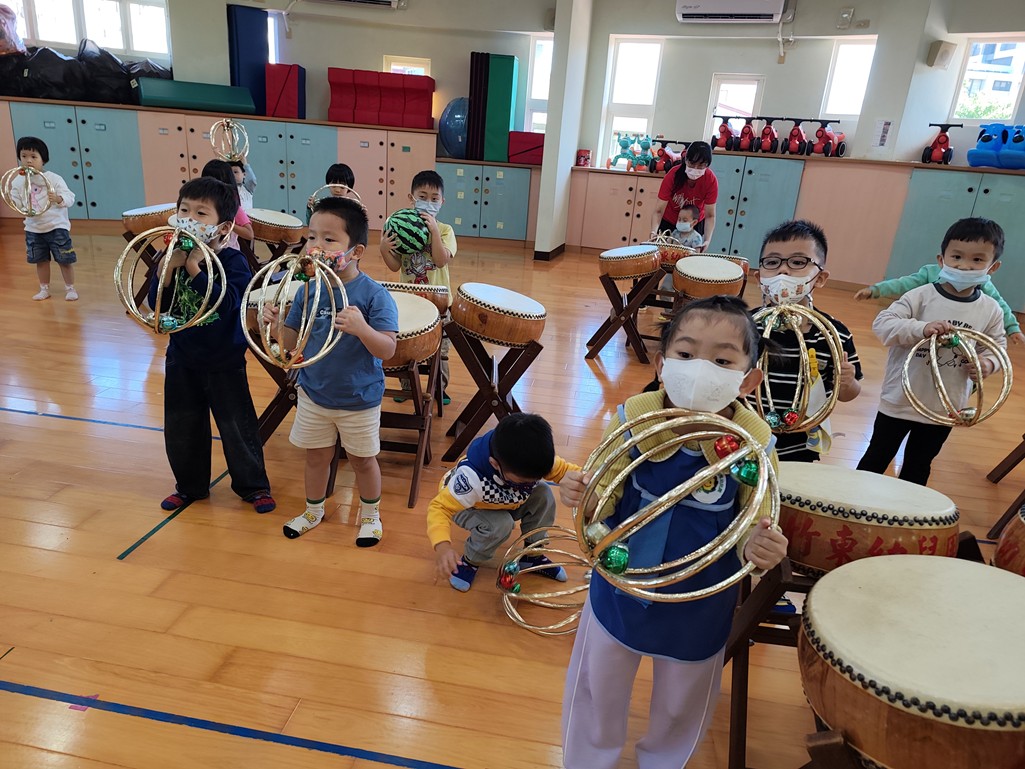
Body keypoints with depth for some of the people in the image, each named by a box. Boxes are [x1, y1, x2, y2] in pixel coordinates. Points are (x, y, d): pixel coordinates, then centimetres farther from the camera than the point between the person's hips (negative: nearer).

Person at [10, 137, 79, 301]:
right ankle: (44, 289, 25)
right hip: (33, 228, 4)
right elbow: (16, 202, 6)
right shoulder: (18, 181, 3)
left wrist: (58, 199, -32)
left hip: (56, 226, -4)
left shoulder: (54, 178, -9)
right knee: (40, 260, 14)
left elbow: (70, 198, -13)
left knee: (64, 259, 0)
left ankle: (70, 288, 14)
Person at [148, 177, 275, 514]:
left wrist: (194, 268, -31)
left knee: (237, 426, 5)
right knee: (181, 428, 16)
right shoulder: (172, 257, -2)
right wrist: (168, 268, -21)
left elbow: (226, 304, -31)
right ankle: (190, 485, 36)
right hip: (182, 360, 5)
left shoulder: (233, 261, -16)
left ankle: (253, 485, 23)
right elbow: (158, 306, -8)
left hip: (224, 363, -5)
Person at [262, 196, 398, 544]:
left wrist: (362, 328, -44)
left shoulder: (373, 294, -21)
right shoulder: (307, 290, -7)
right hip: (313, 395, 4)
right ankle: (313, 511, 45)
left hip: (359, 400, -4)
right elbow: (292, 343, 1)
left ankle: (370, 515, 39)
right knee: (316, 455, 21)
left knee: (362, 460, 15)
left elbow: (387, 350, -26)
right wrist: (276, 323, -19)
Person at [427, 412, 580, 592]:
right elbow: (440, 507, -41)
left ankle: (532, 554, 2)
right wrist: (442, 546, -58)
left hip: (506, 504, 5)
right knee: (500, 525, -34)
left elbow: (565, 470, -18)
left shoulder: (536, 459, -31)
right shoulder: (472, 478, -45)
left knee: (543, 495, -21)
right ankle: (470, 561, -2)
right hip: (469, 507, -5)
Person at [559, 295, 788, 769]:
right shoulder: (633, 418, -21)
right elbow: (606, 500, -11)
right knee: (596, 692, 25)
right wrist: (582, 493, -33)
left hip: (699, 610, 0)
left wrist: (761, 547, -35)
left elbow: (755, 529, -12)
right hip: (619, 591, 1)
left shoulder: (754, 445, -23)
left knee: (681, 707, 28)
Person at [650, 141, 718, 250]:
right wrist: (654, 232, -46)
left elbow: (710, 216, -21)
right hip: (668, 222, -1)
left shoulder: (711, 180, -25)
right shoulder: (673, 175, -28)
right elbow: (658, 211, -29)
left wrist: (707, 240, -36)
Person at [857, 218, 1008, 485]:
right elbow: (882, 324, -21)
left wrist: (987, 363, -16)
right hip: (900, 401, -3)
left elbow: (997, 346, 6)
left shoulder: (991, 311, -4)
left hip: (944, 409, 3)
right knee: (877, 457, 13)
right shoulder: (921, 296, -14)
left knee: (918, 467, 21)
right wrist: (921, 328, -36)